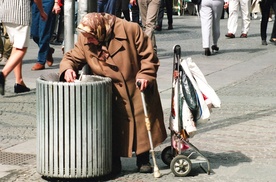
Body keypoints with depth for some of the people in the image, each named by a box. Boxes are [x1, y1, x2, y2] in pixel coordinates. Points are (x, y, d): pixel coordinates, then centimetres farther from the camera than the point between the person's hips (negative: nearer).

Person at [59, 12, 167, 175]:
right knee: (114, 127, -1)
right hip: (112, 95, 2)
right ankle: (115, 161, 14)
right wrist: (68, 68, -24)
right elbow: (72, 57, -2)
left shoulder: (130, 30, -19)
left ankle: (143, 160, 23)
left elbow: (148, 55, -12)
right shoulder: (85, 40, -10)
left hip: (138, 89, -1)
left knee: (142, 124, 7)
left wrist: (145, 75, -22)